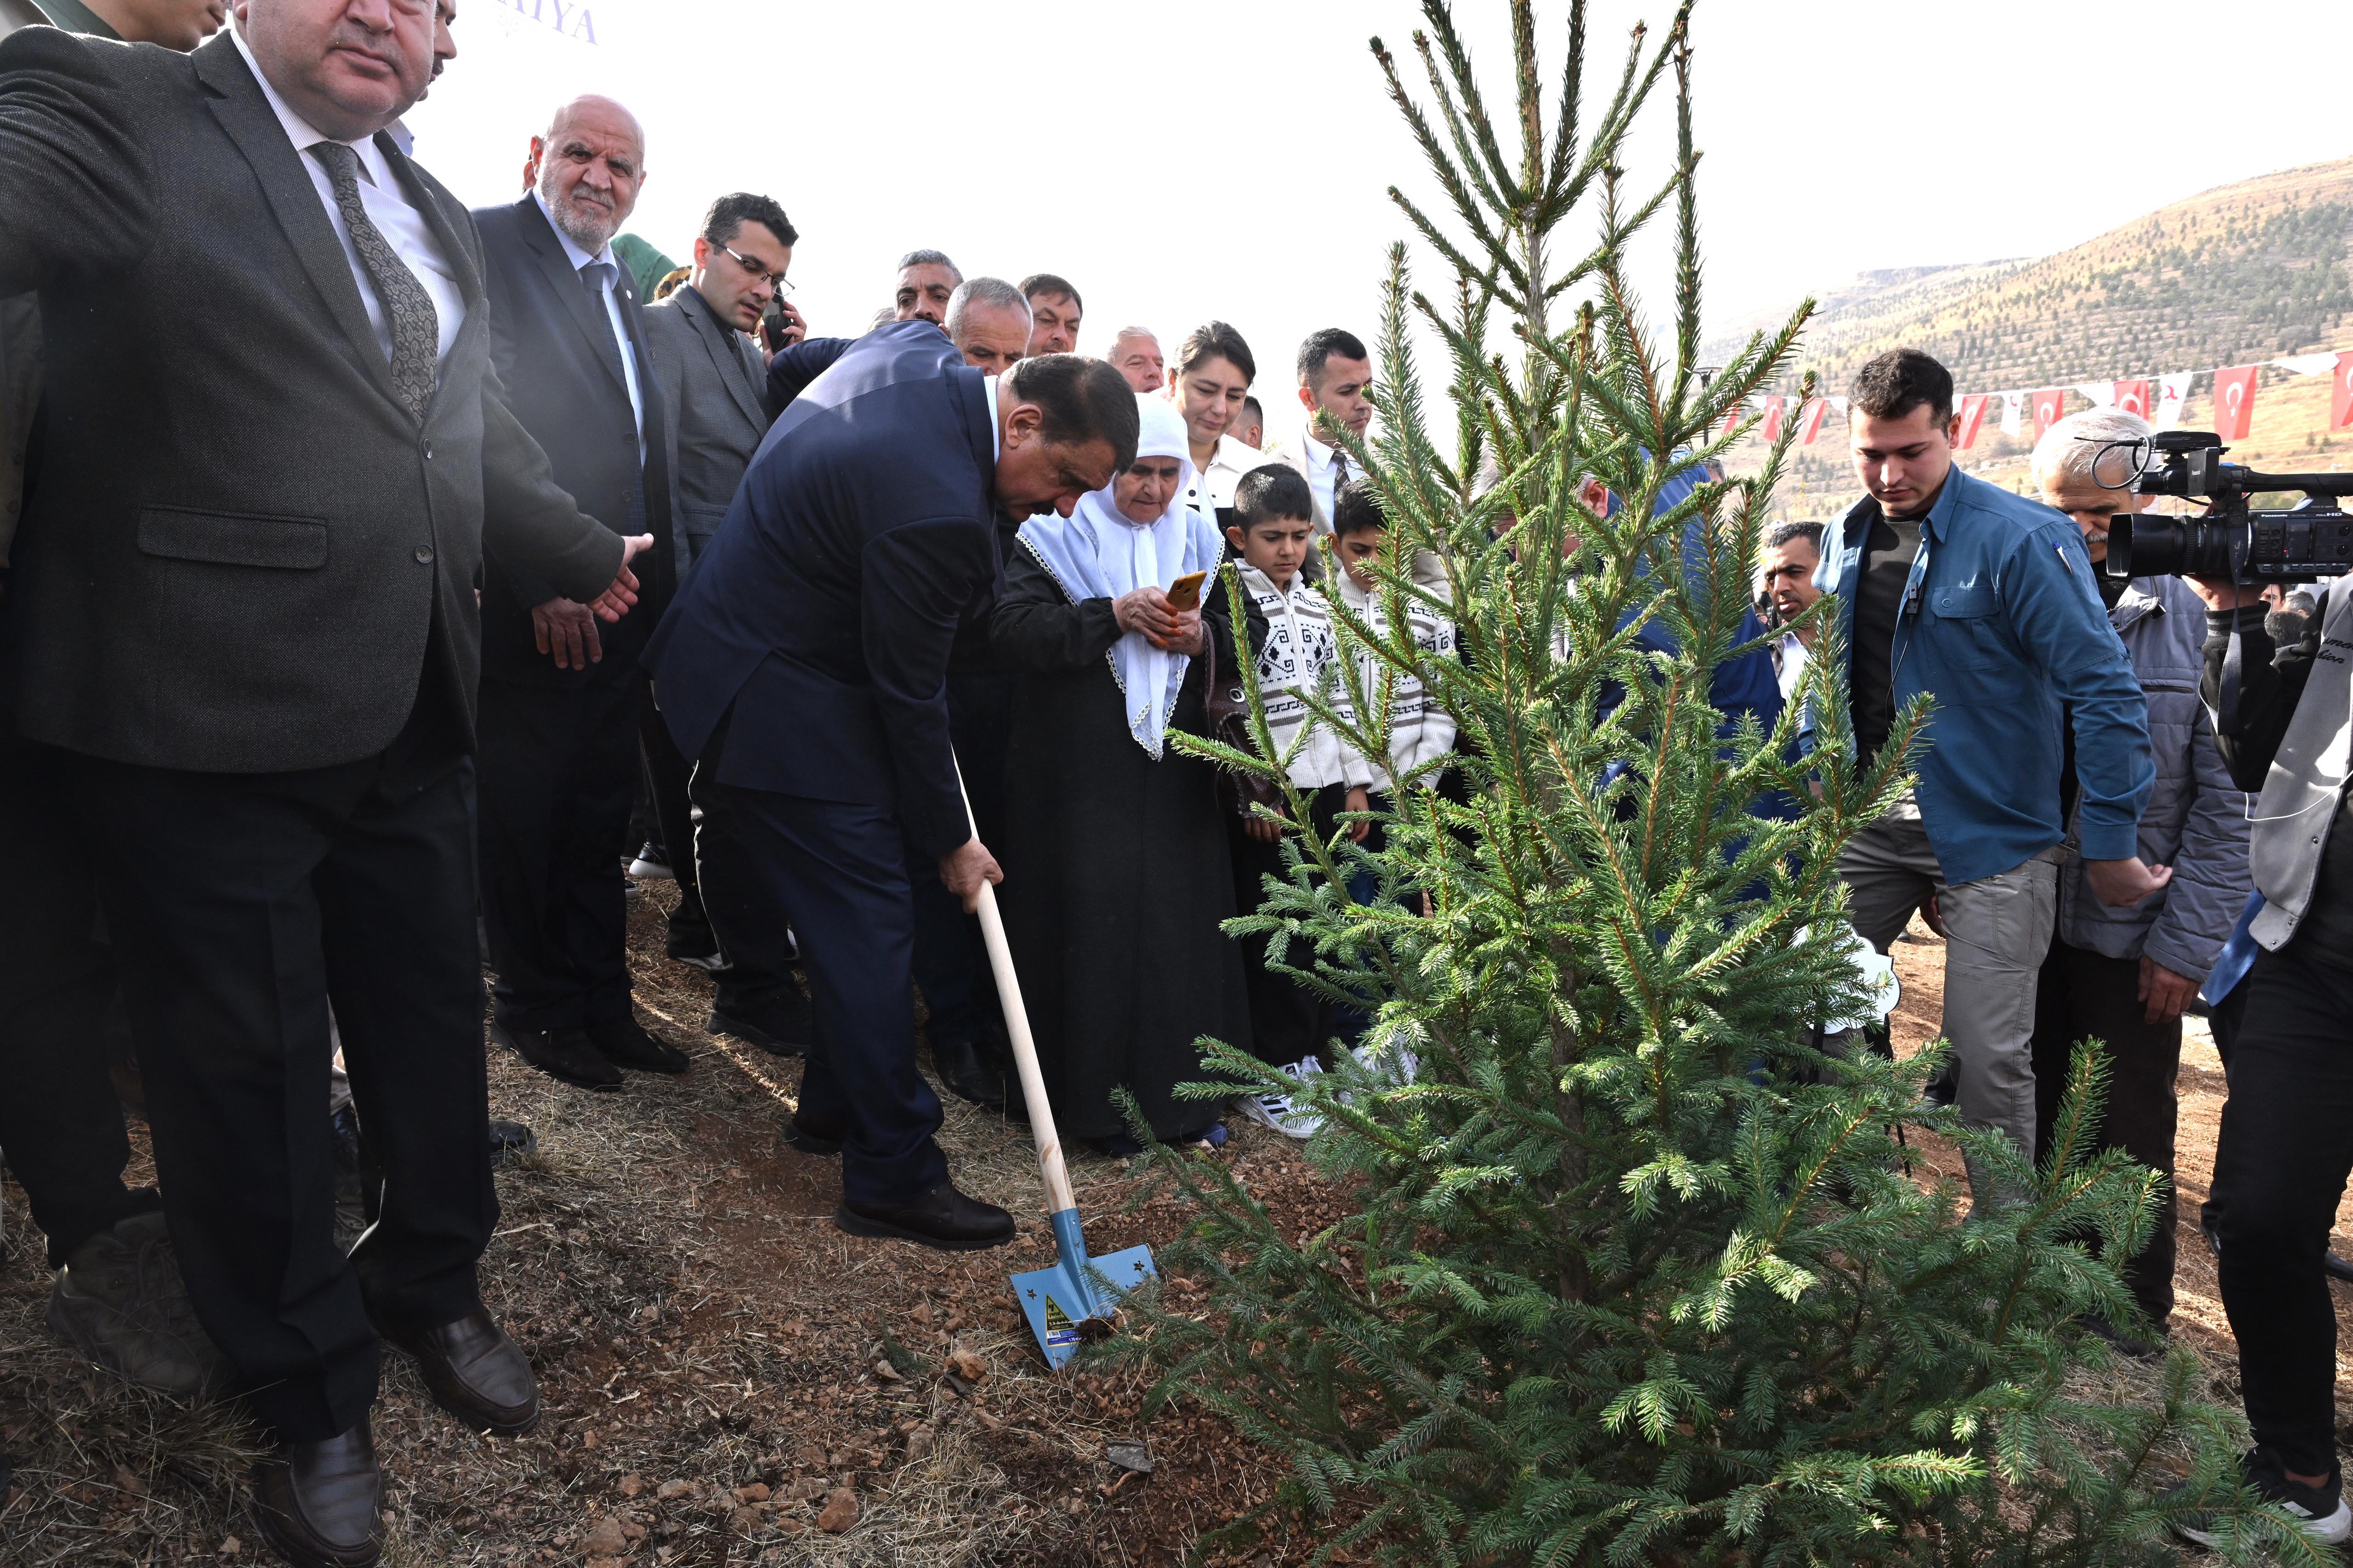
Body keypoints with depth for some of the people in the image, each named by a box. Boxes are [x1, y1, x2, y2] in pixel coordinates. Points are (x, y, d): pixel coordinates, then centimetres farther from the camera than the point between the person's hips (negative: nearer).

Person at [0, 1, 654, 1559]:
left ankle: (433, 1284, 43)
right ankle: (313, 1399, 29)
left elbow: (485, 430, 26)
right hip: (207, 723, -6)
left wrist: (591, 554, 36)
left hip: (410, 716, 7)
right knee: (250, 1070, 8)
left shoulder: (435, 214, 15)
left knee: (433, 1023, 19)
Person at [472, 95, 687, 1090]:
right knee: (523, 814, 6)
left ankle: (601, 999, 25)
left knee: (601, 817, 14)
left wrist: (660, 588, 9)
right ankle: (534, 1004, 22)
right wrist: (542, 579, -20)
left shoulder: (622, 287, 19)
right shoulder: (483, 245, -6)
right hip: (530, 606, -7)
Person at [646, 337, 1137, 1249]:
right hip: (780, 701, -10)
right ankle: (894, 1178, 4)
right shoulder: (938, 507, -30)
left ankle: (835, 1106, 32)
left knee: (847, 909, 18)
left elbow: (798, 363, 20)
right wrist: (951, 839, -7)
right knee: (868, 926, -6)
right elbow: (907, 694, -21)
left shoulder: (917, 347, -3)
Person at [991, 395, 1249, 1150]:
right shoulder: (1054, 537, 0)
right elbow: (1011, 631, -13)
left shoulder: (1198, 543, 13)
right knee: (1090, 924, -2)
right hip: (1078, 775, -3)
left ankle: (1178, 1089, 17)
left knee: (1179, 921, 4)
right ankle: (1097, 1097, 10)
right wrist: (1113, 616, -20)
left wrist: (1200, 637, -9)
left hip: (1174, 775, 4)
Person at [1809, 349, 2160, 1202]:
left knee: (1989, 1058, -1)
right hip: (1869, 821, 6)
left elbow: (2105, 692, -16)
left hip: (1992, 834, -6)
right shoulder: (1848, 538, 4)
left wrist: (2109, 847, -15)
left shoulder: (2022, 540, -16)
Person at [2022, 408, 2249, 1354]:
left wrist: (2187, 941, -10)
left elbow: (2228, 802, -7)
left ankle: (2131, 1324, 30)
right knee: (2031, 1123, 15)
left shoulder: (2202, 620, -7)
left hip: (2134, 935, -3)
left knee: (2129, 1137, 11)